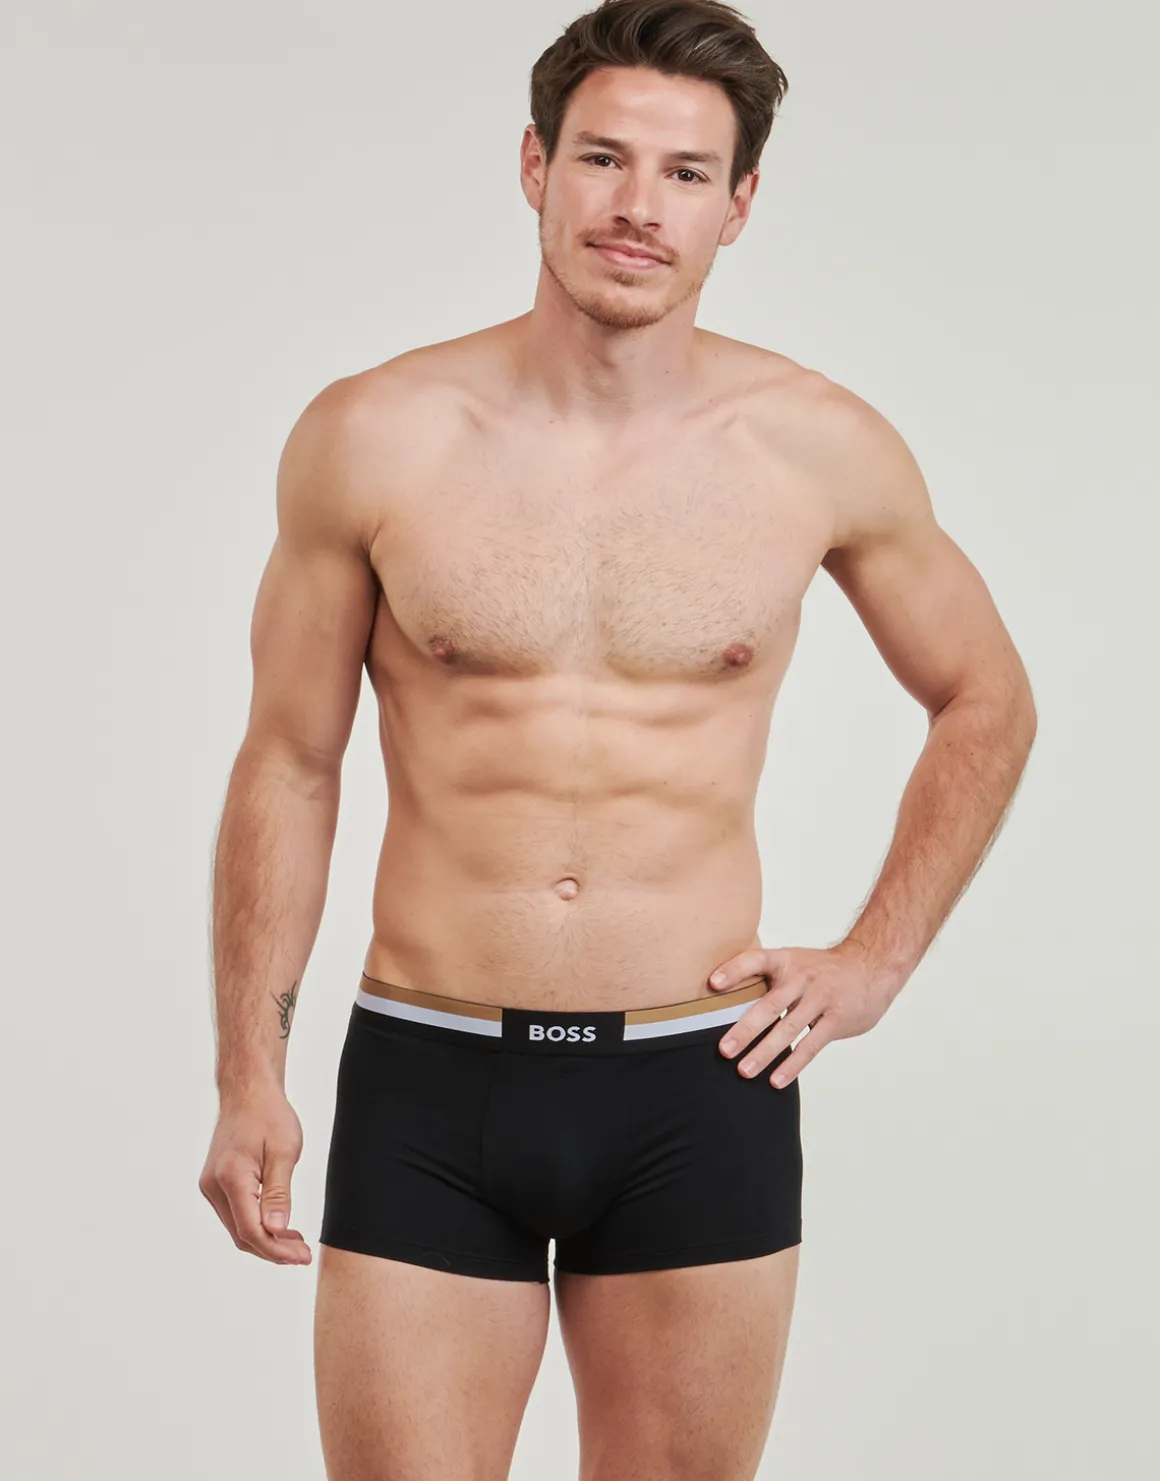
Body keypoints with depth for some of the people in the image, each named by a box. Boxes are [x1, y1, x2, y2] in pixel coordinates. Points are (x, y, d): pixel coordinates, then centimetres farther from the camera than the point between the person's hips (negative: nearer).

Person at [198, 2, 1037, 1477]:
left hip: (699, 1086, 1)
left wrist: (874, 963, 7)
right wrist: (249, 1077, 1)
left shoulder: (821, 450, 0)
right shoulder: (370, 439, -3)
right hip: (426, 1082, -1)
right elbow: (289, 766, 5)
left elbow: (986, 702, 15)